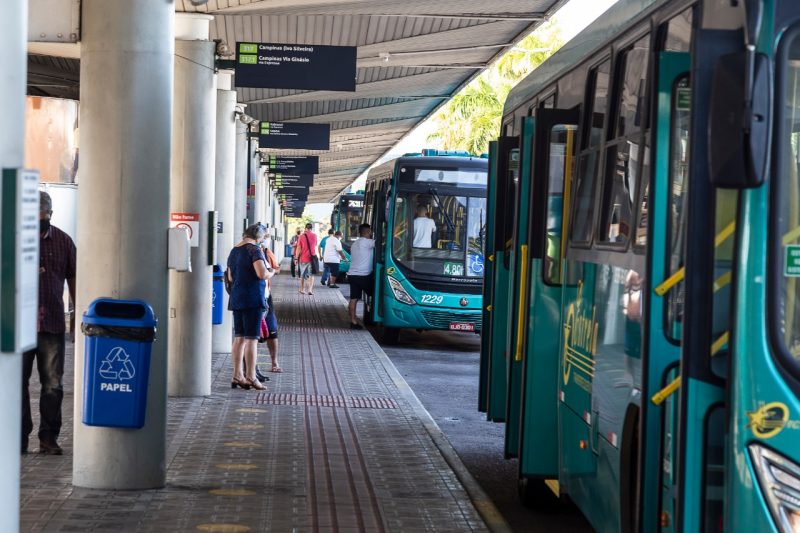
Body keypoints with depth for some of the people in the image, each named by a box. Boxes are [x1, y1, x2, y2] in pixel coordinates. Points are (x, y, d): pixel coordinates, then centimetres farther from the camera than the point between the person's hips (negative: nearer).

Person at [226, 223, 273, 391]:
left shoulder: (234, 250, 14)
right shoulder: (254, 249, -11)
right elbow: (262, 273, -22)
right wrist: (271, 272, -2)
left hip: (236, 299, 8)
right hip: (253, 299, -8)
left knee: (239, 338, 11)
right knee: (252, 339, -5)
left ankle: (237, 376, 12)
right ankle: (251, 377, -5)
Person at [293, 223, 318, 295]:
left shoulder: (302, 236, -6)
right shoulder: (314, 235, 0)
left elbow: (298, 248, -6)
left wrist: (296, 258, 0)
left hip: (303, 258, 0)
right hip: (312, 257, 0)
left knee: (302, 275, 15)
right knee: (311, 275, 4)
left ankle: (302, 289, 22)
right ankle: (310, 289, -12)